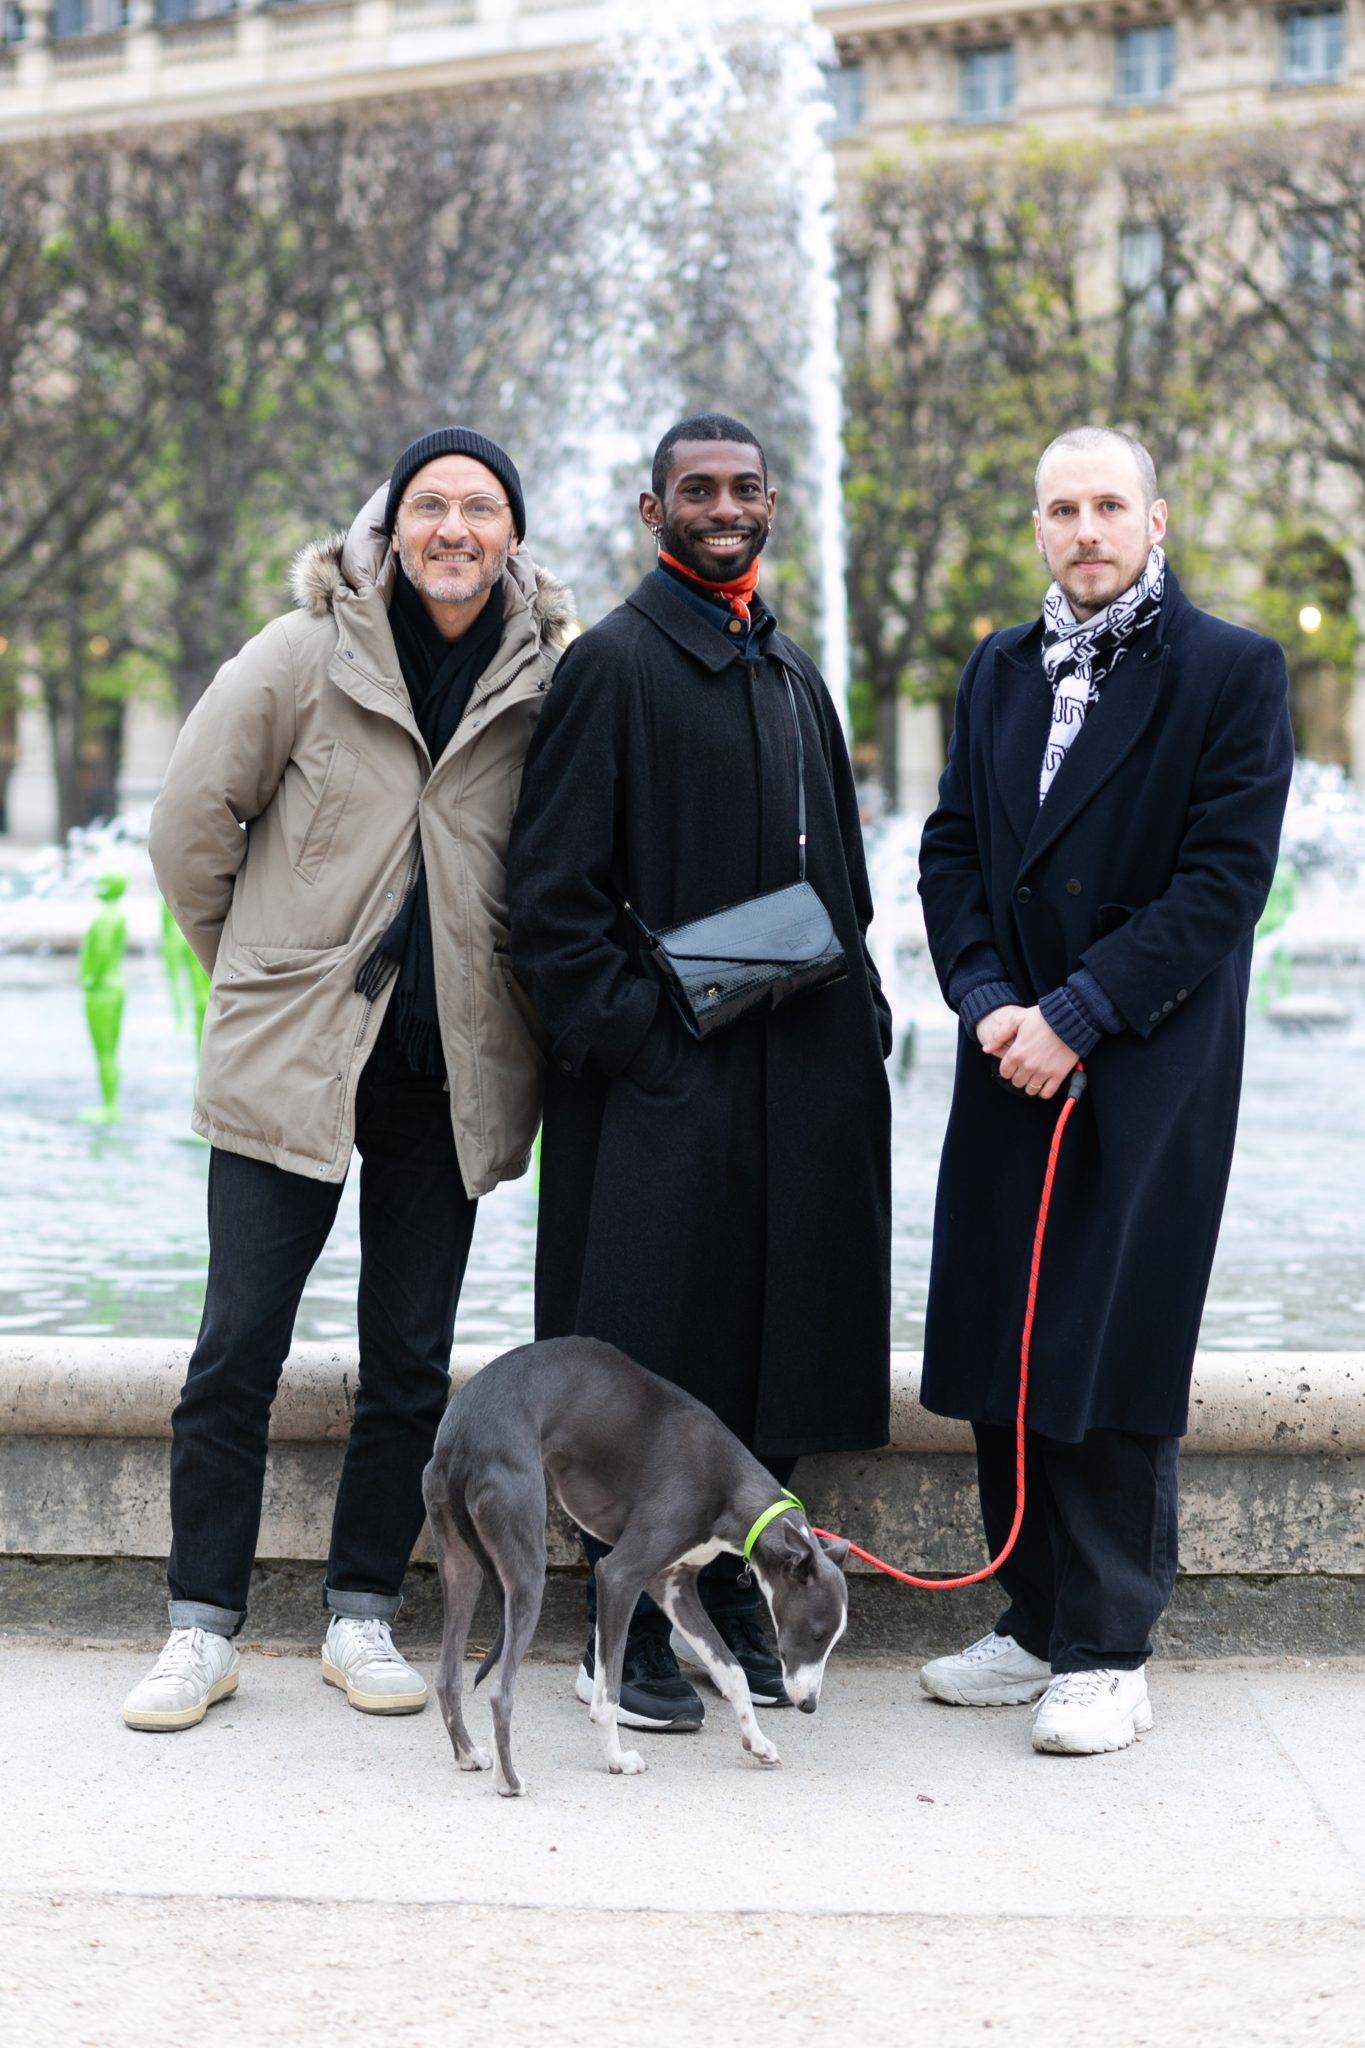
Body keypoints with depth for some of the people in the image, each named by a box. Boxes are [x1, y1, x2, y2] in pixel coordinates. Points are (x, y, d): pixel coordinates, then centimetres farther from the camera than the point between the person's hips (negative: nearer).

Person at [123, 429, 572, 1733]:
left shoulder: (548, 680, 2)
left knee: (409, 1362, 7)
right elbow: (189, 824, 2)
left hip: (449, 1072, 2)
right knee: (238, 1350, -1)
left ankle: (361, 1617, 20)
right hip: (289, 1058, -2)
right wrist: (255, 971, 7)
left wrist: (507, 1003, 9)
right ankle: (203, 1627, 11)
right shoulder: (304, 655, -4)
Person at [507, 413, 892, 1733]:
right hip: (664, 1079, -7)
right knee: (646, 1370, -1)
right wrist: (632, 1032, -14)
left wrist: (856, 1019, 10)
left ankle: (734, 1606, 24)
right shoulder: (614, 661, -6)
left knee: (767, 1354, 11)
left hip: (799, 1074, 7)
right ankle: (625, 1636, 12)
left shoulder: (793, 671, 16)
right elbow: (550, 892, -10)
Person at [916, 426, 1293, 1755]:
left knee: (1112, 1359, -4)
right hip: (1013, 1063, 6)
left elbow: (1225, 877, -11)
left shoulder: (1232, 672, -4)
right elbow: (949, 849, 12)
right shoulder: (999, 672, 14)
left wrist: (1077, 1015, -15)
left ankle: (1106, 1652, 7)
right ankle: (1035, 1622, 21)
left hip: (1149, 1070, -5)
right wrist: (986, 997, -5)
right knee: (1004, 1356, 8)